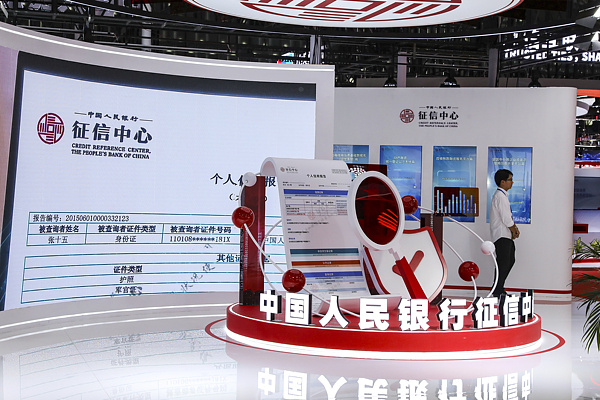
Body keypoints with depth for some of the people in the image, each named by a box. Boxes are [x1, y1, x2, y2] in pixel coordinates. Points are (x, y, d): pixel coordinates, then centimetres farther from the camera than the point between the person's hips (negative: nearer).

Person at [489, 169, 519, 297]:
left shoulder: (503, 195, 17)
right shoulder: (500, 196, -17)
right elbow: (506, 218, -21)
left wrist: (515, 228, 8)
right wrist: (513, 230, -8)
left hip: (507, 235, 11)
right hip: (501, 235, -11)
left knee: (510, 260, 15)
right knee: (503, 262, -7)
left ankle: (498, 287, 22)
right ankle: (497, 291, 2)